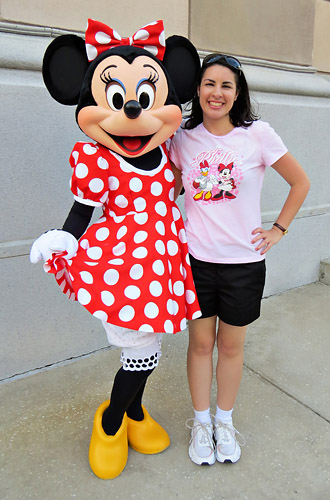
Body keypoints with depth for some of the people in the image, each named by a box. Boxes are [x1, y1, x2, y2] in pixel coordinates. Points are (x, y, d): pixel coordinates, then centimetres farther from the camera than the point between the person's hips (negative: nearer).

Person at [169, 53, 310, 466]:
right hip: (195, 259, 1)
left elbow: (300, 182, 4)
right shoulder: (183, 138, 2)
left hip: (243, 262, -1)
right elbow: (169, 188, 16)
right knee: (200, 342, 13)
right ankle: (201, 422, 36)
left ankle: (224, 421, 38)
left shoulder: (258, 134, -5)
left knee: (231, 346, 14)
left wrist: (278, 230, 1)